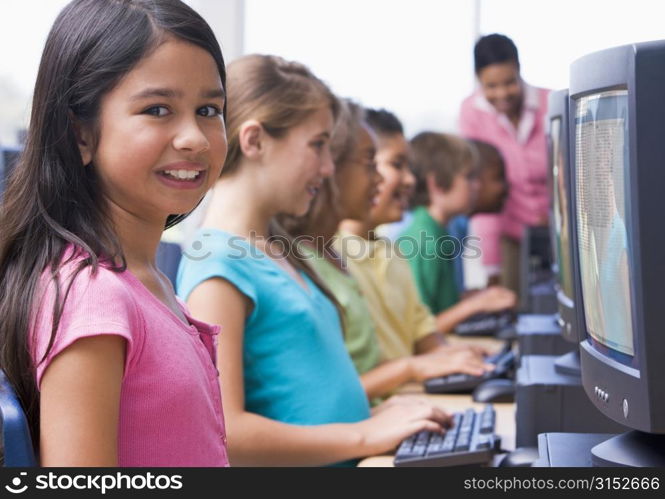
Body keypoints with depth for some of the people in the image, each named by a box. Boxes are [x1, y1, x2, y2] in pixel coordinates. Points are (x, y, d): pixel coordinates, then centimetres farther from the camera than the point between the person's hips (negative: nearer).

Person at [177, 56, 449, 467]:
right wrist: (365, 435, -15)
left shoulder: (276, 252, 15)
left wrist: (375, 415, 6)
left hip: (345, 457, 8)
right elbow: (222, 434, -20)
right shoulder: (218, 266, -12)